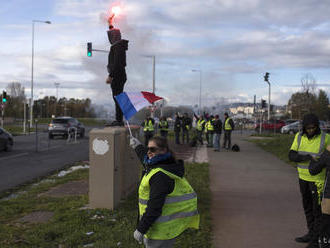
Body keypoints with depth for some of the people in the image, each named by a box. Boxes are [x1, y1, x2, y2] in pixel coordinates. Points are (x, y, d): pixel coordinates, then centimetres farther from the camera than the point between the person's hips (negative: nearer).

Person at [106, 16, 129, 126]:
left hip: (117, 75, -10)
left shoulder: (118, 46, -14)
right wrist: (110, 25, 46)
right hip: (119, 75, 10)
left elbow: (116, 63, -23)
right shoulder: (118, 45, 16)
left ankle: (119, 120, -10)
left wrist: (110, 76, -24)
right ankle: (119, 120, 14)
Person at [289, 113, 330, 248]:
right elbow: (292, 156, -12)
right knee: (307, 206, 16)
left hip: (318, 178, -5)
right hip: (303, 176, 5)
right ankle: (311, 233, 31)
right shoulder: (299, 136, -5)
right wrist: (308, 158, -28)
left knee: (318, 208, 1)